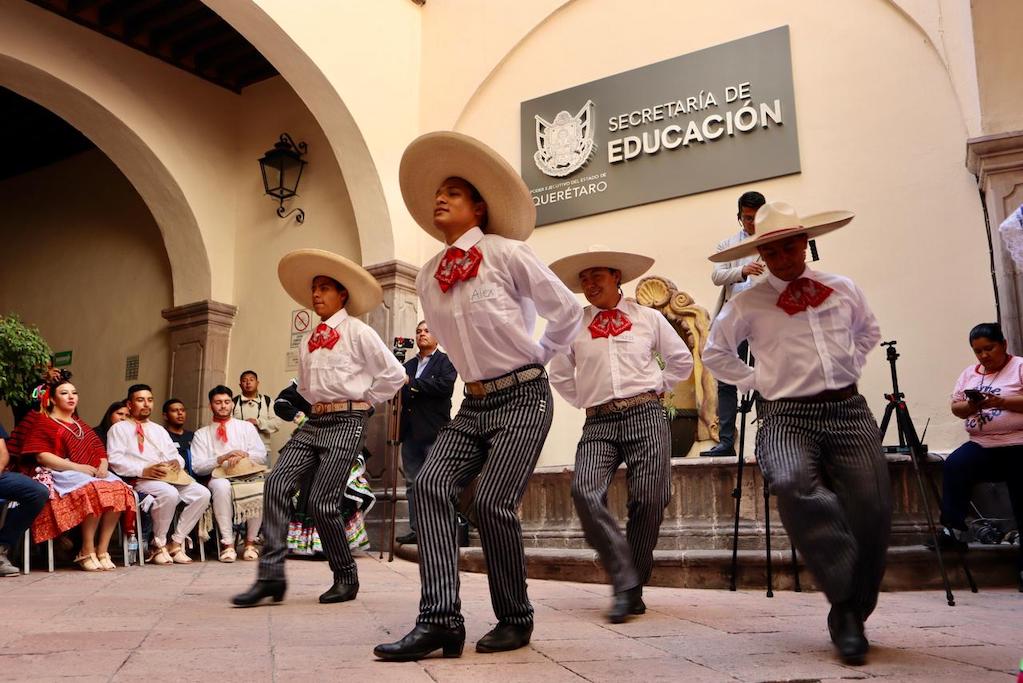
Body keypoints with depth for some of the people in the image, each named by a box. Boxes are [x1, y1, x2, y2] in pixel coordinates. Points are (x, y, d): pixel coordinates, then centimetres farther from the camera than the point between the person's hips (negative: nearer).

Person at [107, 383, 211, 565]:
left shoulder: (159, 430, 31)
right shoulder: (119, 429, 11)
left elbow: (175, 455, 24)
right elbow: (115, 460, -4)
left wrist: (177, 462, -2)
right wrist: (143, 470, -18)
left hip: (170, 476, 6)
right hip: (139, 480, -6)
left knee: (202, 493, -19)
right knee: (170, 494, -37)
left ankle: (176, 542, -12)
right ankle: (158, 546, -18)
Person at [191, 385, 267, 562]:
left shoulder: (246, 427, 19)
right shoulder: (201, 434, 16)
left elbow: (262, 456, 7)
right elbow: (197, 466, 3)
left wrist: (243, 454, -13)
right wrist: (222, 458, -13)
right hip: (216, 478, -1)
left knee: (259, 487, -34)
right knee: (222, 485, -38)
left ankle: (250, 542, -19)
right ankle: (227, 544, -32)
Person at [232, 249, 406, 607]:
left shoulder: (358, 332, -3)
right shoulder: (307, 341, 17)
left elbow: (394, 374, -4)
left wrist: (362, 401, 1)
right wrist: (316, 405, 16)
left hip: (347, 421, -7)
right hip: (314, 421, 7)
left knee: (322, 501, -12)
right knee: (277, 484, -12)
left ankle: (346, 579, 8)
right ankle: (271, 574, -10)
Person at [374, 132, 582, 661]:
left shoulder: (507, 254, -8)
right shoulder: (428, 276, 9)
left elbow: (567, 312, -1)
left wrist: (532, 359, 8)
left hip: (523, 398, -5)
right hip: (474, 402, 6)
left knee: (492, 502, -15)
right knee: (431, 485, -15)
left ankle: (515, 621, 6)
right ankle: (440, 620, -12)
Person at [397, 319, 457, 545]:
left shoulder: (445, 361, 3)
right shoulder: (409, 365, 21)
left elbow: (445, 384, -15)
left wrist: (412, 383, -12)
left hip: (434, 433, -6)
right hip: (411, 433, 6)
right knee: (413, 484, 6)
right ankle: (417, 530, 10)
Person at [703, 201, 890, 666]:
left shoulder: (844, 290, 13)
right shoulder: (748, 303, 4)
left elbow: (869, 331, 32)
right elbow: (714, 352, 17)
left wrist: (850, 366, 17)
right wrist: (755, 380, 8)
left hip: (848, 410, 3)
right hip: (786, 415, -3)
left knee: (872, 506, -13)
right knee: (792, 483, -34)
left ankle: (852, 615, 10)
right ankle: (844, 603, -21)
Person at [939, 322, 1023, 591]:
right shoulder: (969, 373, 16)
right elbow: (955, 407, 12)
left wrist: (1001, 402, -23)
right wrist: (968, 407, -10)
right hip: (982, 445, 4)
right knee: (954, 466, -26)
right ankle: (954, 531, -26)